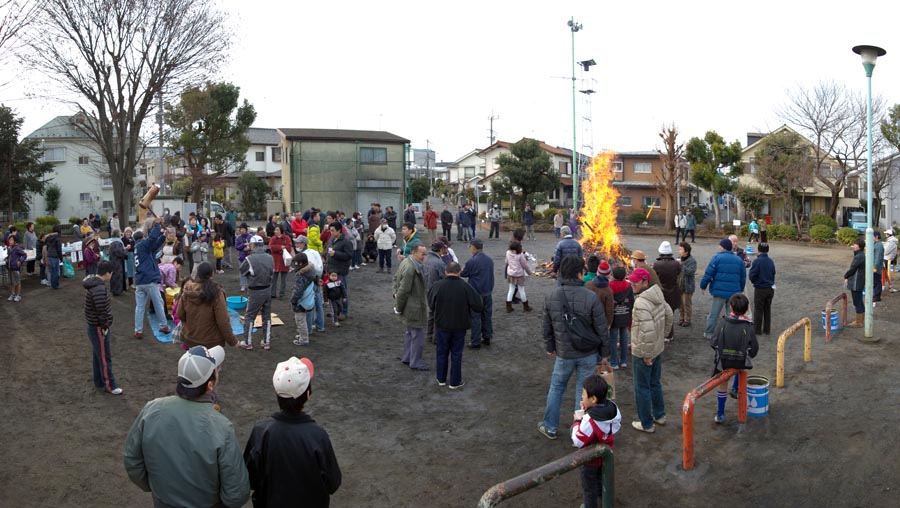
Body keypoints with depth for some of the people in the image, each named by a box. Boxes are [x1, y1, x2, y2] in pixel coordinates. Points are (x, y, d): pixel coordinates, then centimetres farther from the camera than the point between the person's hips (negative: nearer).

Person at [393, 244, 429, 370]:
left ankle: (407, 357, 37)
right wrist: (399, 308, -16)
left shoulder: (406, 261, 5)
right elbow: (403, 290, -25)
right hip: (414, 308, -11)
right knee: (418, 335, 1)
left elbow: (396, 278, 17)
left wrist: (396, 294, 12)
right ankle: (416, 363, 12)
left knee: (410, 332, 23)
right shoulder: (411, 269, -27)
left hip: (409, 306, 11)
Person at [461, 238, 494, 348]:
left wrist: (461, 270, 15)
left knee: (475, 317, 2)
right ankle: (487, 338, 23)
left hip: (476, 293, -6)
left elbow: (463, 274, -6)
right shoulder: (490, 260, 3)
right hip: (488, 292, 6)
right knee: (487, 315, 15)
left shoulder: (472, 261, -18)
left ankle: (475, 341, 6)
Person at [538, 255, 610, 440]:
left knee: (556, 388, 18)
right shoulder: (591, 298, -17)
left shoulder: (551, 298, -8)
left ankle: (550, 427, 30)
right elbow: (601, 329, -11)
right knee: (583, 391, 12)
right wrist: (605, 353, 2)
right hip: (588, 354, -2)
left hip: (563, 354, 2)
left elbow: (547, 327, 3)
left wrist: (549, 347, 19)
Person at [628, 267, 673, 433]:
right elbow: (669, 316, 15)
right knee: (655, 383, 24)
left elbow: (648, 331, -33)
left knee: (642, 388, 8)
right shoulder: (658, 296, 0)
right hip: (658, 348, 9)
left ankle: (647, 424, 22)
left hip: (643, 352, -9)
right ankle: (659, 415, 40)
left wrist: (646, 354, -22)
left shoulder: (641, 303, -29)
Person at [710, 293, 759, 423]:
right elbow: (754, 348, -3)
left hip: (723, 361, -1)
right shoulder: (748, 326, -11)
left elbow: (713, 343, -10)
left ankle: (720, 414, 23)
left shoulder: (723, 322, -12)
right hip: (741, 362, 1)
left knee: (722, 385, 18)